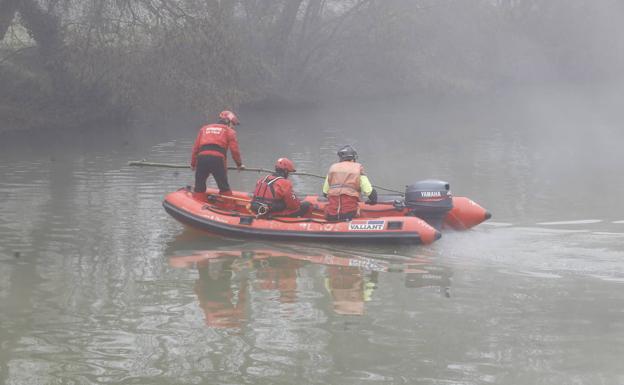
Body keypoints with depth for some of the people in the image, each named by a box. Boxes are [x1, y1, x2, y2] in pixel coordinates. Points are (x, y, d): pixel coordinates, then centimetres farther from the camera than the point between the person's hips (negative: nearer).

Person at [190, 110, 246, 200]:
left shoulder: (204, 129, 28)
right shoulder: (229, 131, 17)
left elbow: (195, 148, 22)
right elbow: (234, 150, 8)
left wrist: (193, 164, 27)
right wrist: (239, 164, 19)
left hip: (201, 157, 3)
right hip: (218, 159, -3)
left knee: (199, 188, 13)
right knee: (224, 188, 6)